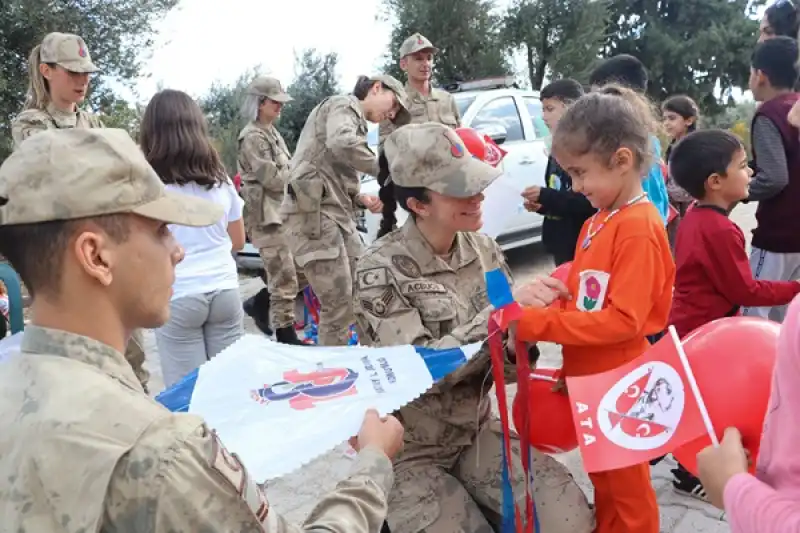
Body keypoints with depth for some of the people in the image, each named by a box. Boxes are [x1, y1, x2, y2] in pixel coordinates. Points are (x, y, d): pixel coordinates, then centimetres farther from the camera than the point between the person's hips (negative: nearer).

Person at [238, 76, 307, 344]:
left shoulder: (272, 132, 18)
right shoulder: (253, 137, -11)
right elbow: (273, 178, -17)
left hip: (283, 213, 9)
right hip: (266, 216, -9)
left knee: (304, 269, 11)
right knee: (285, 280, -7)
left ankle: (259, 302, 25)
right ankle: (286, 336, 5)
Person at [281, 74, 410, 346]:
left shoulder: (356, 122, 28)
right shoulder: (342, 105, -1)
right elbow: (341, 144, -26)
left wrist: (362, 200, 7)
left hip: (338, 214, 10)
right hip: (312, 213, -10)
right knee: (339, 309, -11)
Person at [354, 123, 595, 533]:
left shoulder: (484, 250, -3)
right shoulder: (381, 269, -17)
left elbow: (506, 364, 1)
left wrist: (517, 344, -22)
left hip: (477, 431, 4)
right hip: (408, 452, -4)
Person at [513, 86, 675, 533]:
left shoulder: (639, 228, -21)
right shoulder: (597, 223, 5)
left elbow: (623, 321, -26)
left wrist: (537, 325, -25)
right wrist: (542, 298, -6)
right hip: (591, 380, 8)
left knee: (627, 490, 12)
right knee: (603, 482, 25)